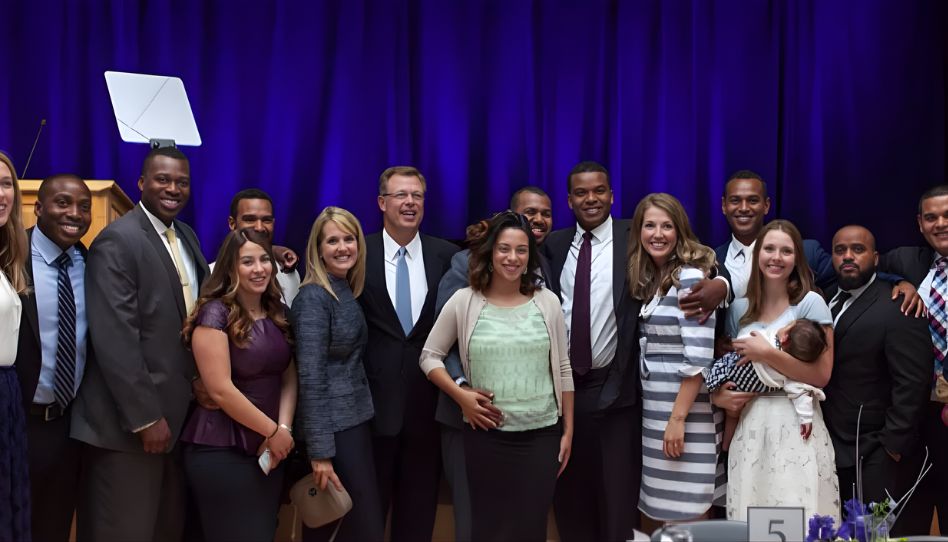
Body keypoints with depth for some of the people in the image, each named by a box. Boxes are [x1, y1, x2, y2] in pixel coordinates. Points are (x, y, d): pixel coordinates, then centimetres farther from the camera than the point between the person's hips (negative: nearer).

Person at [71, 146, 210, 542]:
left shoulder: (186, 236, 13)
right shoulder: (117, 241, -13)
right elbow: (115, 340, -19)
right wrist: (146, 418, -19)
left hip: (180, 413, 8)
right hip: (131, 420, -8)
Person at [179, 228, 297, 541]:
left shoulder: (276, 314, 8)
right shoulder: (216, 313, -13)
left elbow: (289, 377, 7)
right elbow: (221, 390, -19)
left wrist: (283, 429, -9)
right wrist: (272, 430, -11)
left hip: (269, 449, 7)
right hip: (222, 451, -7)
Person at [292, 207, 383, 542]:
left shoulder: (348, 292, 11)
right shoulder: (313, 297, -15)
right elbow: (311, 377, -20)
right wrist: (320, 451, -22)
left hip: (353, 420, 8)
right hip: (333, 427, -8)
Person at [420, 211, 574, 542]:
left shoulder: (547, 301, 1)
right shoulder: (464, 301, -3)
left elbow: (563, 369, 6)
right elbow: (429, 356, 4)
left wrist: (568, 431, 6)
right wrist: (461, 396, -9)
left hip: (542, 434, 1)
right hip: (487, 434, -1)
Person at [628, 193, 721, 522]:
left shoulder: (690, 278, -14)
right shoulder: (649, 280, 12)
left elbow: (698, 357, -20)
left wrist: (678, 418, -21)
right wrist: (664, 416, 9)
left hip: (685, 408, -8)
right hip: (654, 406, 8)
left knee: (683, 514, -1)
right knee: (664, 507, 14)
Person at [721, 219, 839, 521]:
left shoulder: (811, 303, -4)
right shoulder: (739, 309, 11)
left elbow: (822, 375, -10)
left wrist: (767, 354, -14)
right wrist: (718, 394, 0)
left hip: (796, 426, -4)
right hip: (749, 426, 4)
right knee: (748, 522, 7)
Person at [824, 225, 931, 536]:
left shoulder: (898, 309, -10)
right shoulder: (826, 303, 12)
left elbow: (912, 384, -15)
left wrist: (894, 445, -15)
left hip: (877, 456, -6)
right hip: (833, 451, 6)